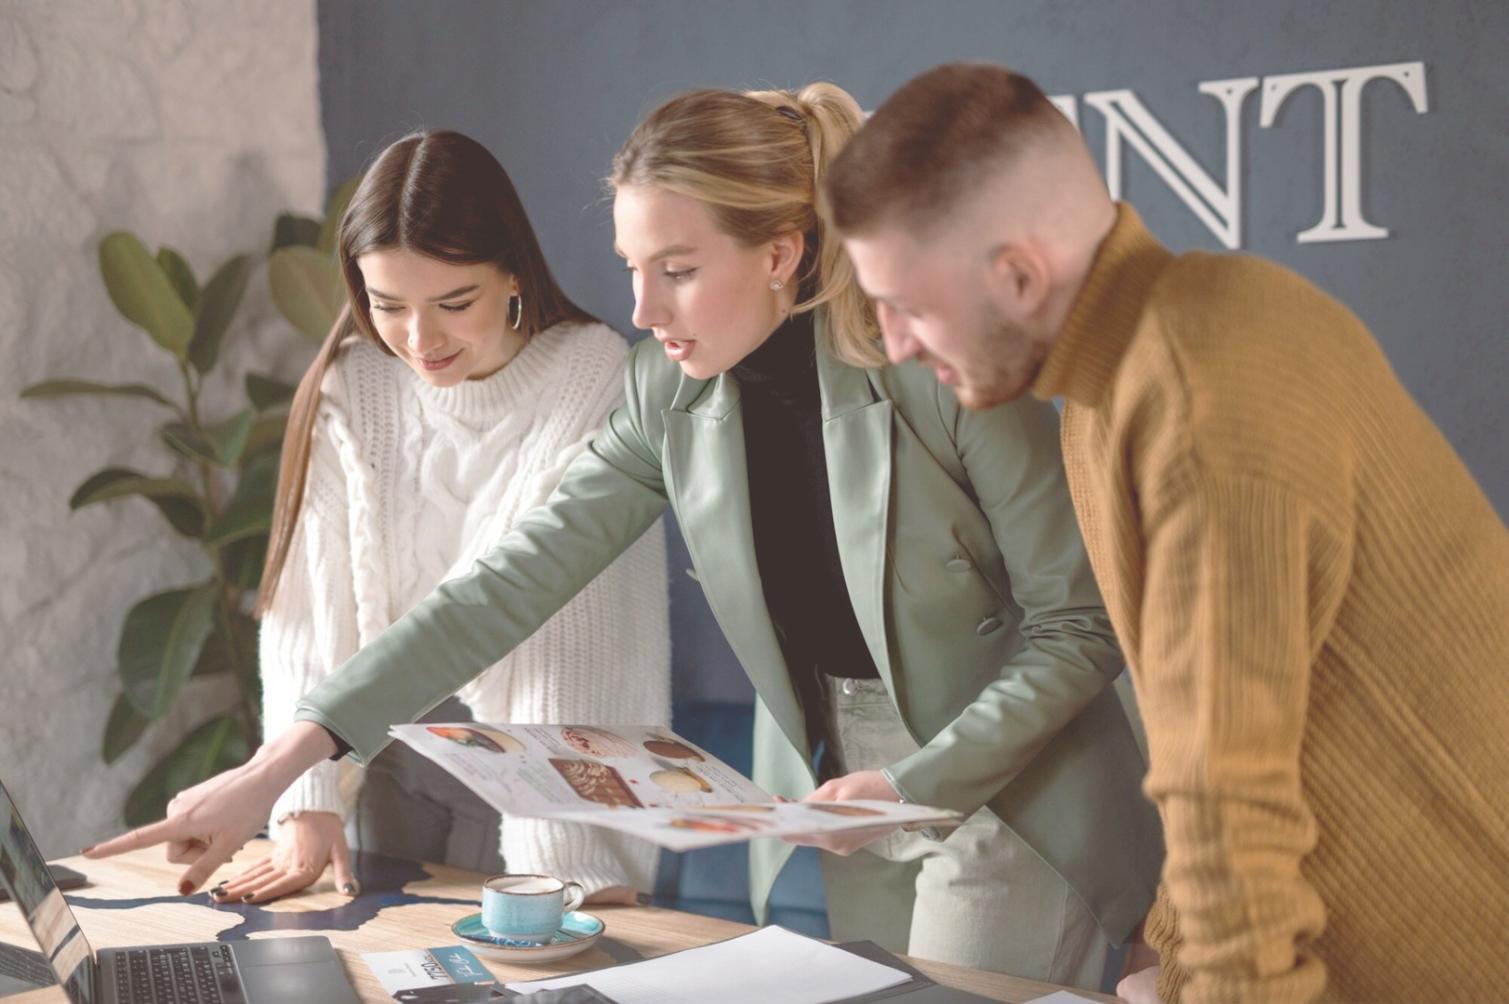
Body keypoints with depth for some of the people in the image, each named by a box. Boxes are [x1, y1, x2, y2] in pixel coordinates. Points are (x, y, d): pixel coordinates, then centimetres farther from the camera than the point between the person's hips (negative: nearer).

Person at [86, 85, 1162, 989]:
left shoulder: (943, 368, -21)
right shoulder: (672, 393, -5)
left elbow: (1081, 627, -14)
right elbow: (513, 583, -7)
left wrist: (914, 783, -22)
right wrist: (272, 770, -13)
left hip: (1010, 799, -4)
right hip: (830, 809, 4)